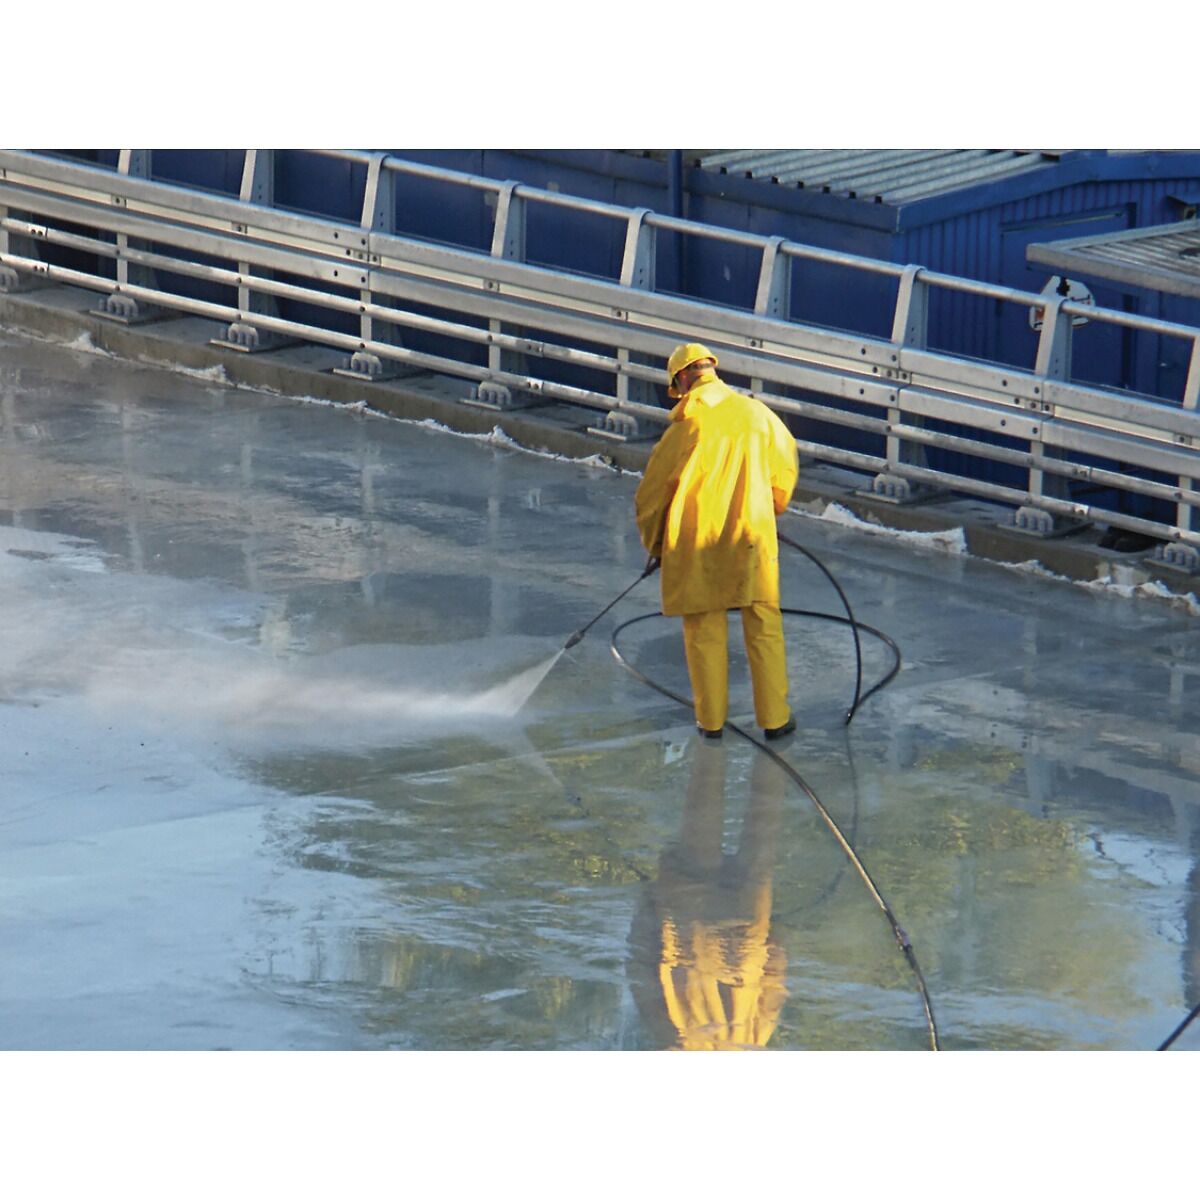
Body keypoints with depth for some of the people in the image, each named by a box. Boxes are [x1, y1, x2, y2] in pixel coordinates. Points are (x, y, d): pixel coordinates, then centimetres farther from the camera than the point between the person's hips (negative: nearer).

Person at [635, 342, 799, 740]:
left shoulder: (686, 427, -12)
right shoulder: (757, 413, -2)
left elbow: (650, 496, -5)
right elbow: (786, 464, 16)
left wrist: (654, 543, 14)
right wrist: (773, 509, 35)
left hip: (696, 544, -2)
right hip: (752, 535, 2)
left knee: (704, 632, 9)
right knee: (763, 628, 10)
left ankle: (711, 719, 16)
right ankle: (774, 717, 13)